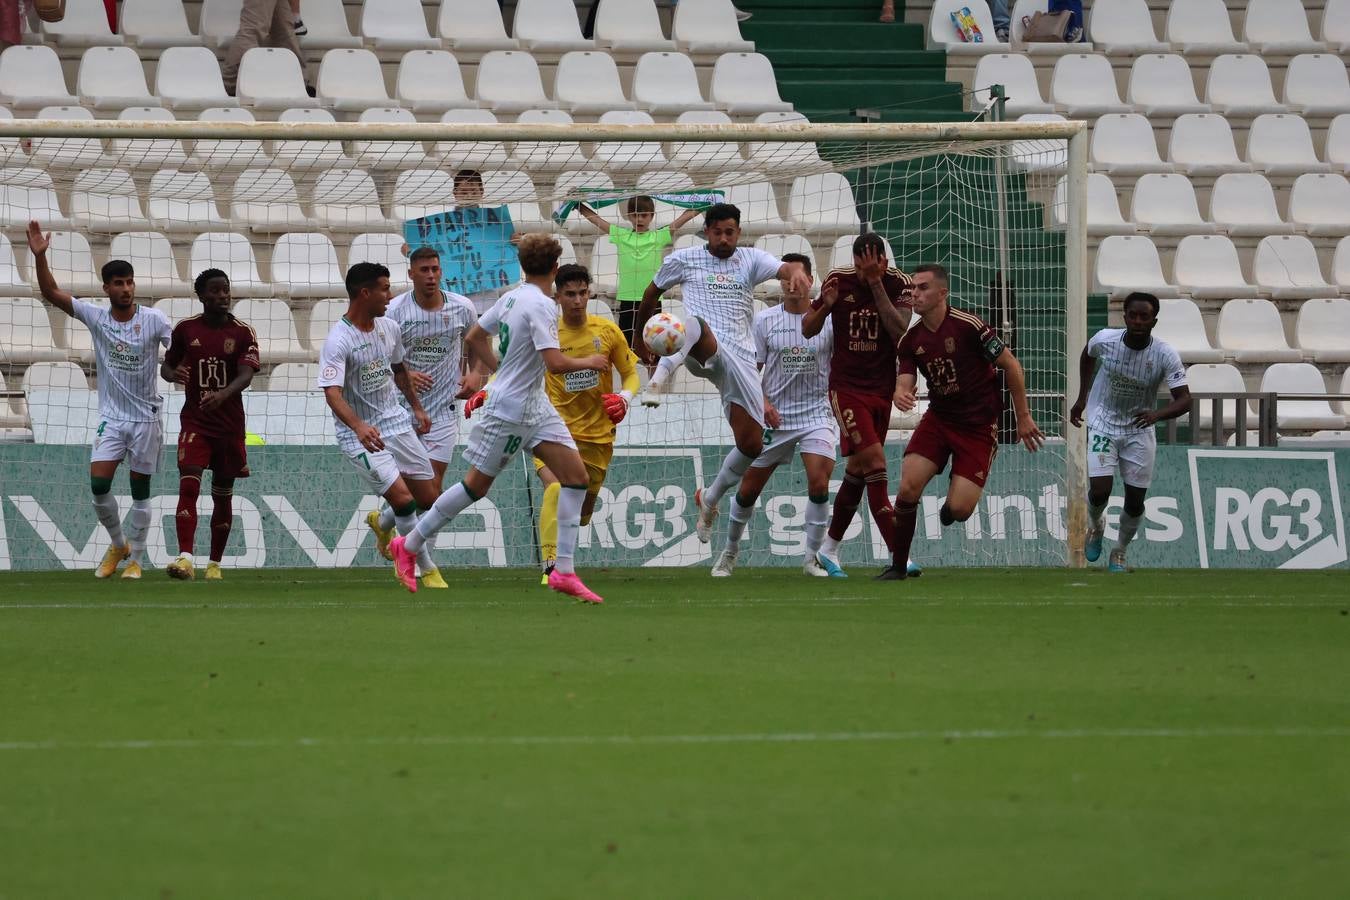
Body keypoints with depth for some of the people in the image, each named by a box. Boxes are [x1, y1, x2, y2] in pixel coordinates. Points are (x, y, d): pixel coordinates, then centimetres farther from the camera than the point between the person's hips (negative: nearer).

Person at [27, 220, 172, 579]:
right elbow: (51, 293, -6)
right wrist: (40, 256, -18)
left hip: (146, 416, -1)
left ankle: (135, 558, 13)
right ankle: (118, 545, 11)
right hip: (111, 417, 1)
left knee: (140, 492, 3)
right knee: (98, 483, -11)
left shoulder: (154, 320, -8)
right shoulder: (95, 317, -3)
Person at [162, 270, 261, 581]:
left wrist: (223, 394, -37)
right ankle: (186, 559, -29)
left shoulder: (243, 333, -4)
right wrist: (172, 373, -12)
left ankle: (215, 564, 23)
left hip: (230, 426, 1)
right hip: (195, 423, -1)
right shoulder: (186, 329, 2)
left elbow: (246, 375, -17)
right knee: (188, 486, -19)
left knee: (223, 496, 10)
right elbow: (167, 364, 14)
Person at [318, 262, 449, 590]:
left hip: (396, 423, 7)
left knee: (429, 498, 9)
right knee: (403, 499, -19)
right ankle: (428, 571, -4)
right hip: (360, 436, -7)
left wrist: (416, 407, 25)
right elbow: (332, 393, -31)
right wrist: (359, 427, -46)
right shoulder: (338, 341, -21)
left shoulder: (389, 328, 3)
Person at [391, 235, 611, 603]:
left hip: (536, 408, 9)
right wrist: (588, 363, -11)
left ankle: (563, 571, -1)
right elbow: (555, 363, -29)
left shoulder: (512, 297, 5)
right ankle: (408, 546, 21)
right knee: (476, 486, 4)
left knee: (576, 475, -1)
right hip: (508, 413, -9)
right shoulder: (540, 305, -22)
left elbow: (474, 338, 15)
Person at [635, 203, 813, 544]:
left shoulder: (750, 259, 12)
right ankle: (666, 368, -58)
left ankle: (710, 498, 22)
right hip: (706, 351, -3)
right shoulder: (684, 259, 10)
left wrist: (797, 272, -33)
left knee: (751, 444, 0)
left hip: (741, 359, 3)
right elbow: (651, 294, 24)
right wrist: (641, 340, 30)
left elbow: (784, 268, -8)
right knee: (694, 323, -40)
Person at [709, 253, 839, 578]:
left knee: (819, 483, -19)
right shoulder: (764, 320, 0)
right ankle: (730, 551, 30)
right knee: (749, 489, 6)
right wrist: (763, 403, -13)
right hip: (774, 417, 1)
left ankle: (812, 557, -3)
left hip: (816, 414, -1)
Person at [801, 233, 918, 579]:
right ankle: (898, 555, -20)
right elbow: (807, 330, 6)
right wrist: (825, 306, -15)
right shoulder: (838, 281, -5)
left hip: (881, 390, 3)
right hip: (846, 388, -3)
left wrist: (876, 282, -24)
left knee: (858, 471, 10)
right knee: (875, 463, -17)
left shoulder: (898, 284, -5)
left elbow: (899, 331, -21)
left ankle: (829, 548, 28)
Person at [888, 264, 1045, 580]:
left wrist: (1023, 417, -5)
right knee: (908, 487, -16)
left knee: (959, 509, -14)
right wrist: (900, 395, -28)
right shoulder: (911, 340, 1)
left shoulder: (968, 326, -17)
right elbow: (906, 382, -1)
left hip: (979, 425, -4)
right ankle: (898, 565, -2)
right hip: (938, 419, 4)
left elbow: (1011, 365, -9)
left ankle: (949, 509, 25)